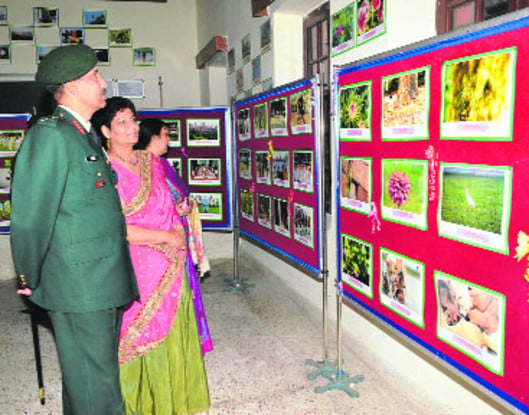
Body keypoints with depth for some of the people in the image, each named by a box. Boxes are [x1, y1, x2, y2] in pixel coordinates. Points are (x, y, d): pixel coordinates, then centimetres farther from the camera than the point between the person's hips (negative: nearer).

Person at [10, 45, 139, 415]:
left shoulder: (85, 135, 14)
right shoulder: (49, 135, -14)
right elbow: (30, 215, -14)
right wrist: (32, 281, -6)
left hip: (105, 284, 9)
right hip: (78, 288, -9)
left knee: (100, 371, 22)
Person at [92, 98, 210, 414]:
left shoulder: (151, 161, 10)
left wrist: (179, 237, -1)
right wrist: (167, 237, -13)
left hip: (170, 266, 6)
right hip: (137, 268, -6)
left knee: (173, 334, 15)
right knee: (143, 339, 7)